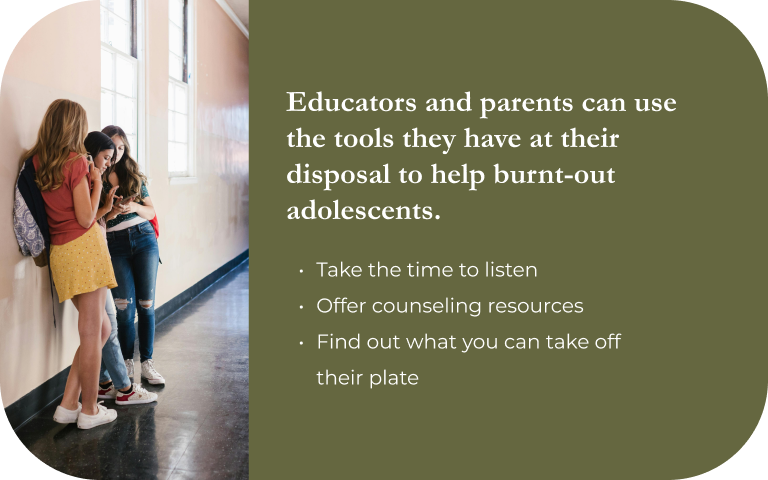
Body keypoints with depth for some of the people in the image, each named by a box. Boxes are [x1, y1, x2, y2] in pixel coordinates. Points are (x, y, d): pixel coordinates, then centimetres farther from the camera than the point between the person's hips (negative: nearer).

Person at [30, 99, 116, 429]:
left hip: (59, 252, 8)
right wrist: (96, 183, 0)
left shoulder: (37, 161, 10)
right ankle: (89, 411, 13)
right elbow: (86, 218, -11)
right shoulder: (76, 161, -11)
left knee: (102, 329, 17)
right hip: (84, 246, -8)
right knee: (91, 333, 3)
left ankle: (68, 404, 19)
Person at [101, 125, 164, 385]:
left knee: (146, 303, 2)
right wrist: (110, 210, -19)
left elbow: (151, 211, 11)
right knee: (125, 306, -5)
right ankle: (127, 363, 11)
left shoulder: (134, 176, 11)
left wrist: (135, 207, -10)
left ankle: (147, 363, 11)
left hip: (144, 239, 2)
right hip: (115, 246, -2)